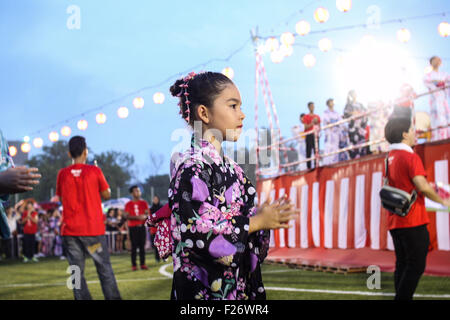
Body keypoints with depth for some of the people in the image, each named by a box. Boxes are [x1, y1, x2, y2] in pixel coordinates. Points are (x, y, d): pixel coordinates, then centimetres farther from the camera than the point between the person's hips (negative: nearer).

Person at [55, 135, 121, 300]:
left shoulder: (62, 174, 1)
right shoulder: (94, 171, -5)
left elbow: (61, 198, 13)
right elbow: (107, 194, 4)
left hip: (70, 230, 2)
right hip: (93, 228, -2)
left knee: (77, 272, 5)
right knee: (104, 269, 7)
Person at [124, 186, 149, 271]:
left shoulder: (144, 203, 9)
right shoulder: (128, 204, 2)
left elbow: (147, 214, 7)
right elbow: (127, 216, -6)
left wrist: (145, 216, -16)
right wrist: (137, 217, -18)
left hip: (142, 226, 2)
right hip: (133, 227, -2)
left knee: (142, 246, 2)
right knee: (134, 246, -3)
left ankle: (143, 264, 5)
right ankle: (134, 265, -2)